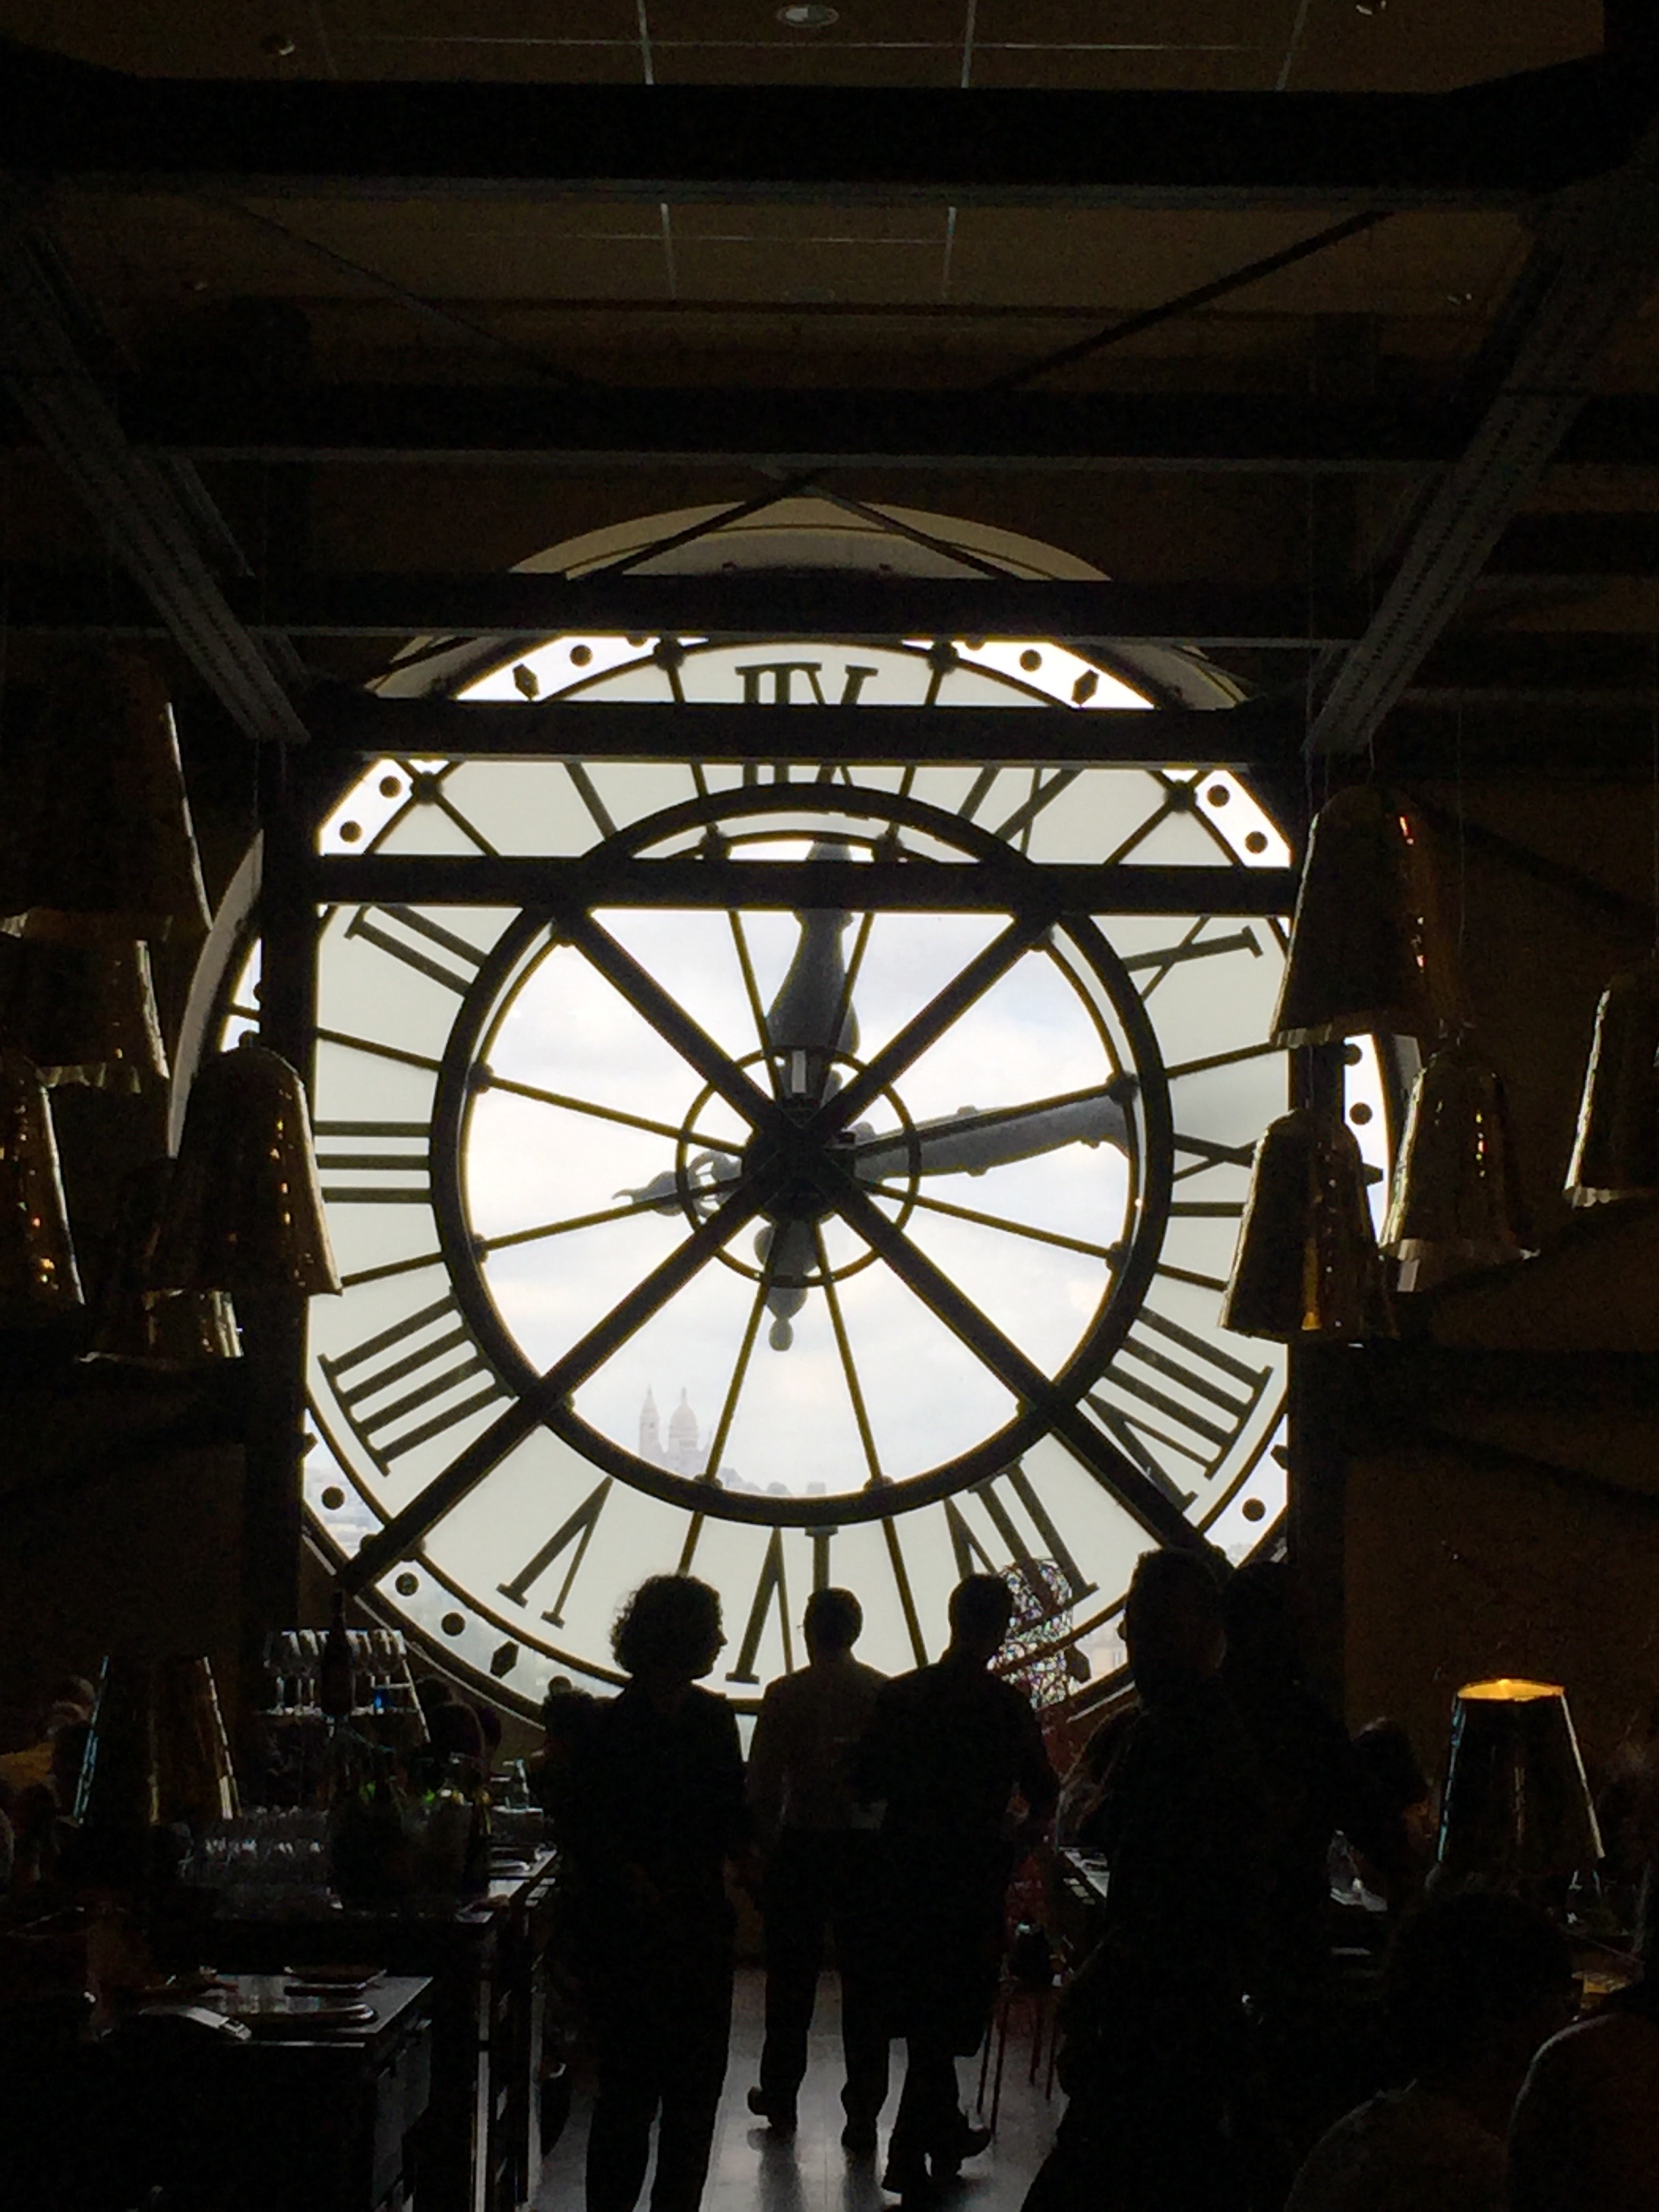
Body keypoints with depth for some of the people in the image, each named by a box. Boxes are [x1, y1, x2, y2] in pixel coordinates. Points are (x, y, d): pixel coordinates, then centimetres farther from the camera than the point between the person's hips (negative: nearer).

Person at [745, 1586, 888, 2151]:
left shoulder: (785, 1694, -8)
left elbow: (762, 1782, -8)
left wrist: (761, 1846, 4)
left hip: (802, 1845, -1)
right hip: (869, 1848, 1)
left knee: (791, 1978, 13)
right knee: (865, 1982, 5)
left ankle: (780, 2098, 25)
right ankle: (863, 2118, 5)